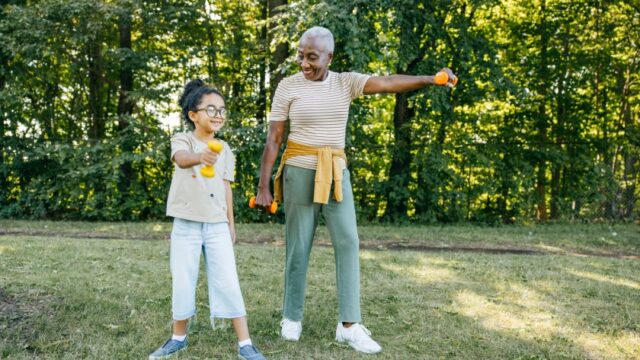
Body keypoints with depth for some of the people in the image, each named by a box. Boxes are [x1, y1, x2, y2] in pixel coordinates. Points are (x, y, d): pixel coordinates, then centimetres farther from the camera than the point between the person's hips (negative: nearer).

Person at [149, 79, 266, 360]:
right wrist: (200, 157, -55)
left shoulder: (224, 150, 7)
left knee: (228, 283, -2)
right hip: (186, 225, -2)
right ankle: (179, 337, 27)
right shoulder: (182, 140, -7)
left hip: (217, 225, 2)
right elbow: (182, 159, -32)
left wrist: (231, 224, 12)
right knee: (182, 283, 6)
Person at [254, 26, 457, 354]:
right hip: (300, 171, -2)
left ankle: (349, 325, -2)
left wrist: (430, 79, -29)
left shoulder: (345, 82, 2)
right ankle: (292, 317, 20)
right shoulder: (288, 86, -4)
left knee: (348, 242, -6)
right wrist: (263, 186, -8)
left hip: (336, 172, 3)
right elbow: (273, 139, -4)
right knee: (298, 246, 3)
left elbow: (388, 83, -13)